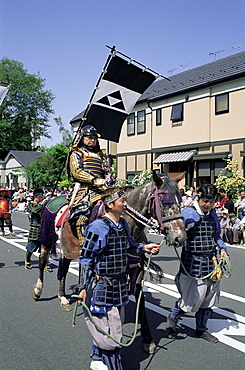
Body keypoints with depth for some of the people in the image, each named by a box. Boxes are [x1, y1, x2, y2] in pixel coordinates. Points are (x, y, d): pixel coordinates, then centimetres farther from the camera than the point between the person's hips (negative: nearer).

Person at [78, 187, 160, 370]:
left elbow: (130, 246, 20)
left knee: (104, 326, 21)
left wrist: (144, 248, 1)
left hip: (119, 284, 8)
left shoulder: (123, 224, 4)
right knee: (110, 329, 0)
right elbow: (86, 259, -14)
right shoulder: (98, 227, -19)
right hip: (101, 286, -8)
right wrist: (84, 287, -12)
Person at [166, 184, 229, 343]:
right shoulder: (187, 213, -12)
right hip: (193, 263, -6)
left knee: (208, 297, 16)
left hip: (211, 262, 7)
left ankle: (201, 329, 35)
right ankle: (173, 318, 29)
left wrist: (222, 248, 3)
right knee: (192, 298, 0)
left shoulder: (213, 214, 8)